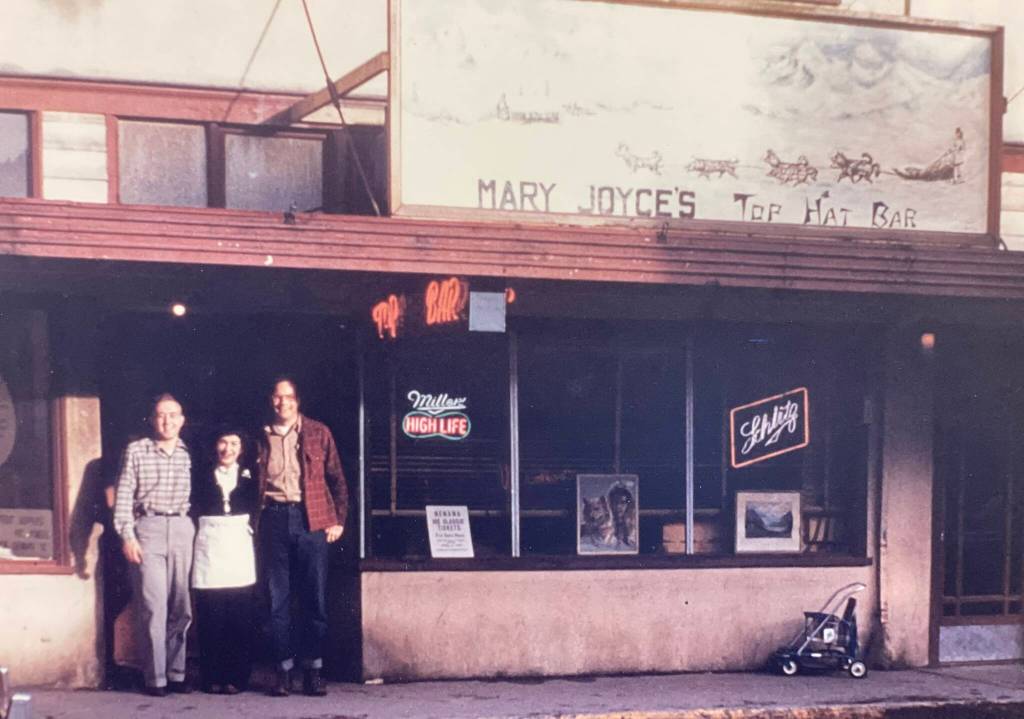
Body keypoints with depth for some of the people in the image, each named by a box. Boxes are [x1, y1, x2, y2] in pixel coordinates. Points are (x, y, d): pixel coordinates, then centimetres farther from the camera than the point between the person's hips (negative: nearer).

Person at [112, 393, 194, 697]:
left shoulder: (189, 454, 10)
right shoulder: (136, 451, 4)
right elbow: (124, 495, 2)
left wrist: (199, 533, 5)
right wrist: (126, 535, -6)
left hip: (183, 529, 3)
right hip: (148, 529, -3)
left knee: (181, 607, 3)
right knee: (154, 606, -5)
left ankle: (176, 673, 13)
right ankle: (155, 677, 0)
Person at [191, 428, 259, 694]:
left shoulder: (248, 477, 11)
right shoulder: (204, 476, 11)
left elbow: (256, 510, 8)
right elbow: (195, 508, 6)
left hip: (239, 549, 0)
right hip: (209, 550, 0)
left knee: (240, 618, -3)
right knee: (210, 616, -3)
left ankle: (237, 678, 4)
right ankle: (212, 678, 4)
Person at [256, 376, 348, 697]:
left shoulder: (318, 433, 7)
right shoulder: (261, 437, 10)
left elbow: (337, 480, 9)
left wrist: (338, 520, 2)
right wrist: (255, 522, 4)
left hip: (310, 520, -1)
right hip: (273, 520, 1)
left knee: (314, 597, -1)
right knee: (277, 598, 1)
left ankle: (313, 670, 5)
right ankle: (283, 669, 7)